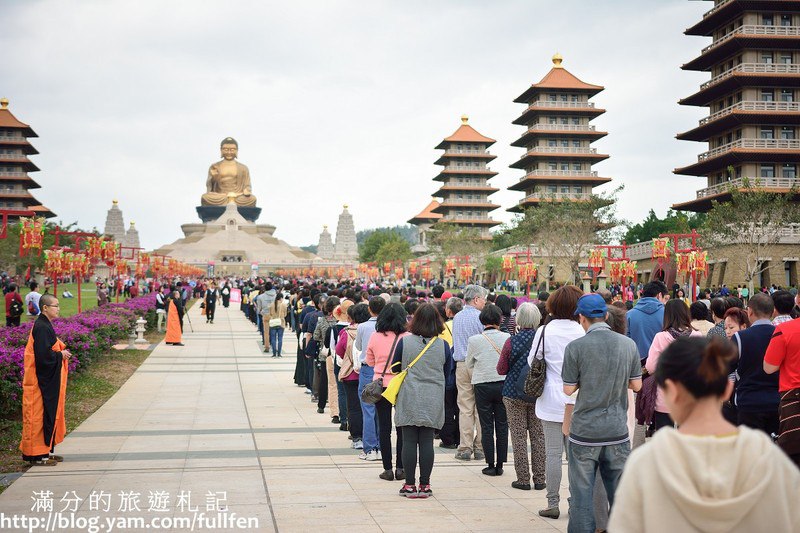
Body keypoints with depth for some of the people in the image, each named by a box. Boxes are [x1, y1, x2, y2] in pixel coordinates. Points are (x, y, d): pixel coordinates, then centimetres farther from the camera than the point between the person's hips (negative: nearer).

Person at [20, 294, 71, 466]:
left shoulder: (45, 325, 13)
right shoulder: (41, 327, -19)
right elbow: (44, 355, -25)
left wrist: (61, 352, 4)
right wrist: (61, 355, -11)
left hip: (48, 381, 11)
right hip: (44, 382, -11)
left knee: (50, 415, 15)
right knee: (40, 416, -3)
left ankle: (47, 450, 22)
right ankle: (37, 454, 3)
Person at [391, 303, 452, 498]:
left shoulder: (405, 342, -7)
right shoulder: (443, 345, -3)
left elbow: (395, 368, 5)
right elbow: (447, 374, 8)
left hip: (408, 400, -1)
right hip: (433, 401, 1)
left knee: (409, 441, 4)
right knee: (427, 442, 5)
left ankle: (409, 485, 7)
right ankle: (424, 485, 8)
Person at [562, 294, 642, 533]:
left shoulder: (576, 347, -12)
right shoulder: (628, 344, -1)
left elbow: (568, 389, -6)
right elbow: (636, 385, 5)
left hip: (585, 432, -3)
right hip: (617, 432, 3)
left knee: (582, 492, 6)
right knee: (619, 491, 13)